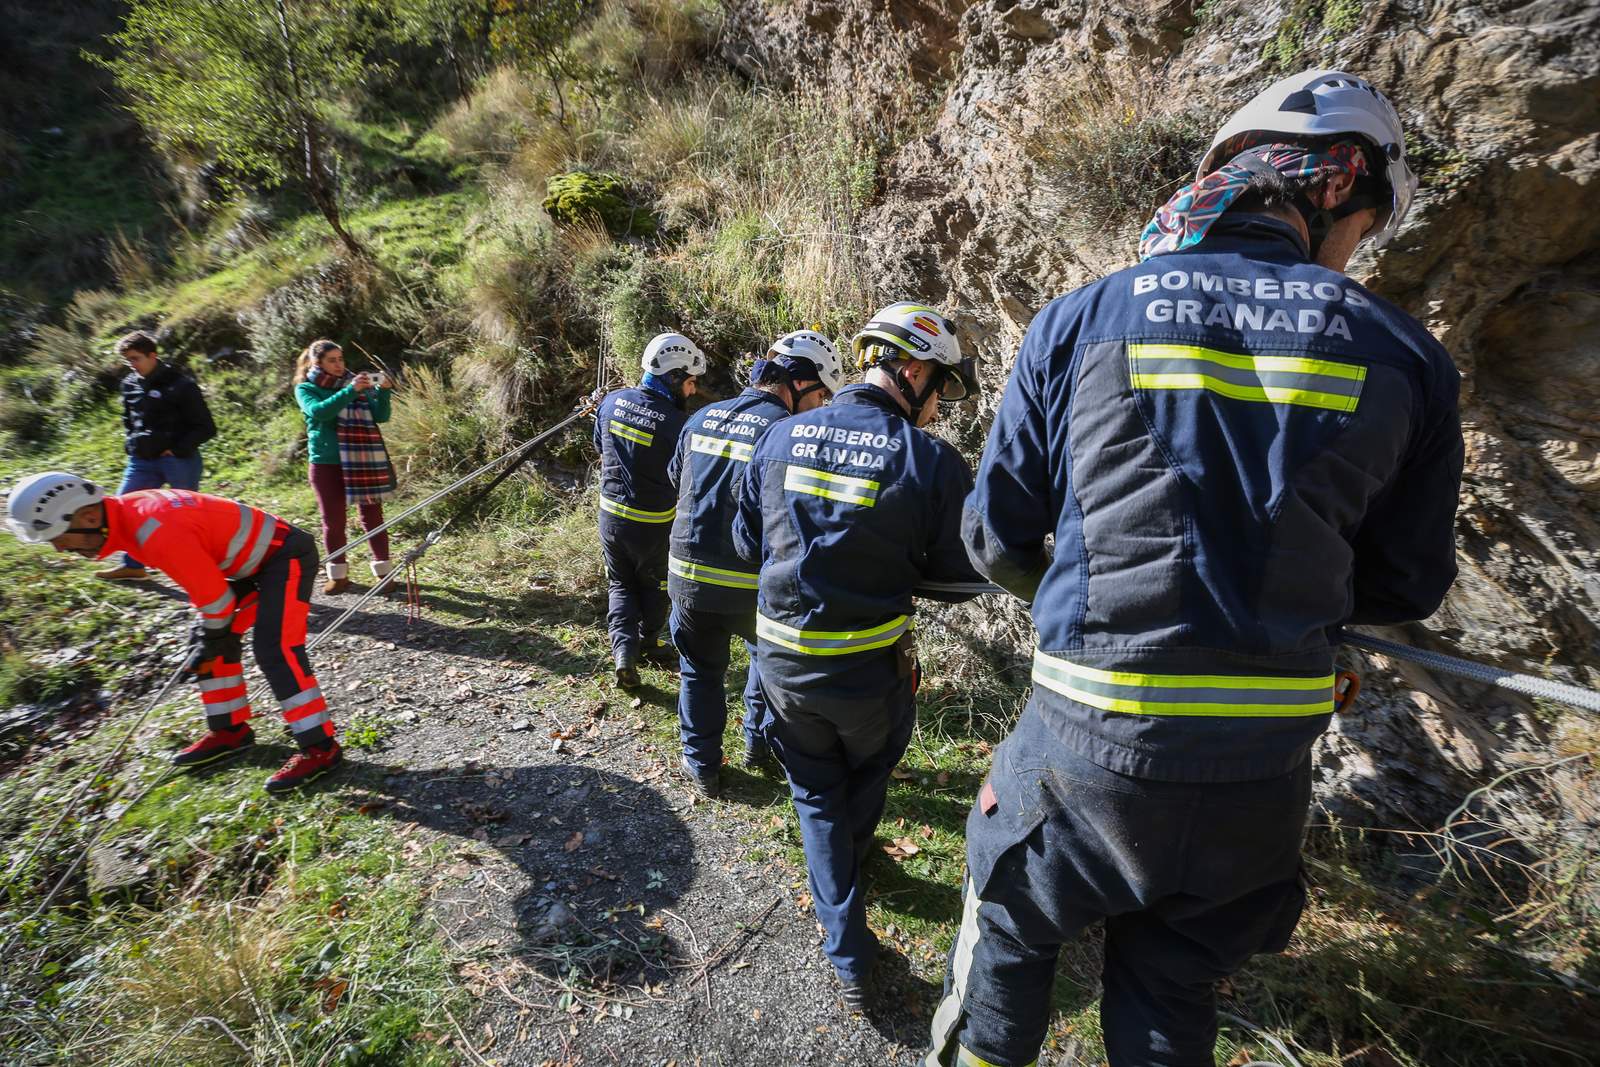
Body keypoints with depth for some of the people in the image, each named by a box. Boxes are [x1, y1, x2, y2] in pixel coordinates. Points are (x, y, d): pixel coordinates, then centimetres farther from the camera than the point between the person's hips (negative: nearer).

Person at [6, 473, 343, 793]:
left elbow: (213, 591, -19)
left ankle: (320, 748, -13)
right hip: (255, 560, 10)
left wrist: (215, 638, -2)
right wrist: (208, 635, 13)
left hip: (287, 556, -10)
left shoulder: (157, 532, -29)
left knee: (274, 651, -18)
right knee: (208, 642, 14)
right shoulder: (126, 512, 2)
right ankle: (230, 730, 26)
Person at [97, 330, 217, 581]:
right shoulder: (130, 384, 10)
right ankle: (132, 565, 17)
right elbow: (128, 419, 27)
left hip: (178, 460, -7)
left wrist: (177, 450, -15)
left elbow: (206, 428, -11)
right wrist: (132, 443, 11)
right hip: (143, 460, 7)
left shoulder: (181, 386, -11)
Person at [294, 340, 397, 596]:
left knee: (372, 517, 2)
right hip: (327, 464, -1)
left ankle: (384, 571, 10)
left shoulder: (355, 383, 10)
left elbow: (381, 416, 1)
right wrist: (350, 391, -28)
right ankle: (338, 575, 17)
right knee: (334, 521, 4)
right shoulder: (306, 388, 4)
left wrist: (383, 391, -16)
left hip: (363, 463, 1)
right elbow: (319, 411, -18)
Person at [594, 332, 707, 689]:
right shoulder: (676, 422, -22)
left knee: (621, 585, 20)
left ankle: (624, 650, 5)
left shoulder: (612, 401, -5)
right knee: (653, 586, 21)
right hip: (653, 523, -4)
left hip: (611, 513, 4)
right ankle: (649, 644, 39)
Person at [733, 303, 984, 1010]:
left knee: (815, 793, 23)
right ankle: (851, 859, 59)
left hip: (782, 660, 3)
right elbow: (960, 579, -8)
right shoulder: (932, 462, -16)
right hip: (870, 670, -2)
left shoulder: (781, 437, -5)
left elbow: (747, 543, 5)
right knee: (867, 777, 30)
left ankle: (847, 959, 30)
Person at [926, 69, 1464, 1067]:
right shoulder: (1405, 355, -2)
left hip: (1089, 741, -2)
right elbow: (1406, 585, 7)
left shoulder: (1081, 319, -7)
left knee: (1011, 930, 26)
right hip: (1267, 760, 3)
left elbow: (996, 535, -3)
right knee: (1172, 984, 27)